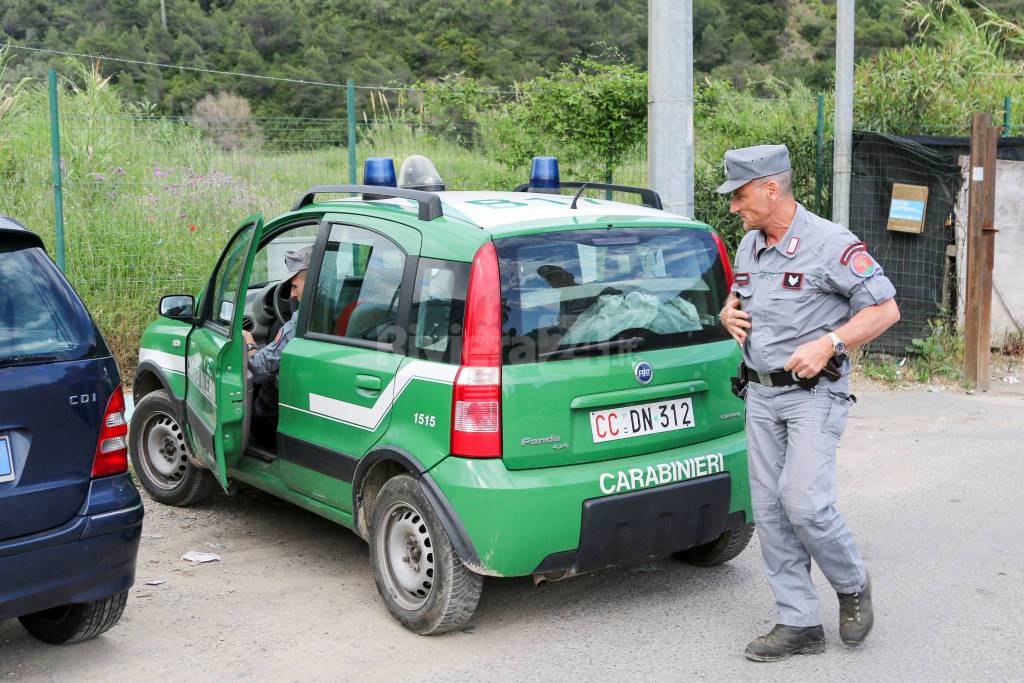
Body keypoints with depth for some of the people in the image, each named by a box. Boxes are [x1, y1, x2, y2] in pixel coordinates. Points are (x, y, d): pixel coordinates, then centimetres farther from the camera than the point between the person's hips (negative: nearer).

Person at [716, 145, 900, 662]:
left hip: (814, 393, -7)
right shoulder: (749, 246, 11)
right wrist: (728, 314, 3)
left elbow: (884, 309, -11)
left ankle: (853, 585, 13)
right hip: (761, 394, 7)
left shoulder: (831, 244, -12)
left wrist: (828, 344, -22)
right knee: (770, 511, 5)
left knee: (804, 504, -16)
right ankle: (799, 624, 14)